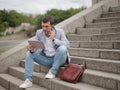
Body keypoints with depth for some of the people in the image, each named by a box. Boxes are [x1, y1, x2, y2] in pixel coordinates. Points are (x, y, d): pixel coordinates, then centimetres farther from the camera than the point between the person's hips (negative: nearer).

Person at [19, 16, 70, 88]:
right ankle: (28, 80, -15)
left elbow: (67, 45, -18)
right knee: (29, 54, -11)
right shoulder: (39, 32, -2)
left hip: (58, 59, -3)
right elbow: (34, 48, 0)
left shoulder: (59, 31, -9)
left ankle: (53, 72, -19)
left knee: (62, 48, -33)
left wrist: (54, 39, -24)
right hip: (46, 59, 4)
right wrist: (32, 49, -25)